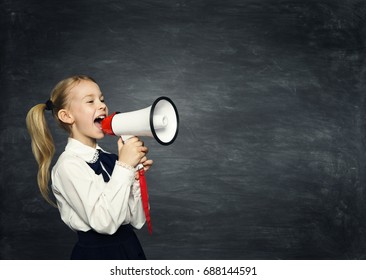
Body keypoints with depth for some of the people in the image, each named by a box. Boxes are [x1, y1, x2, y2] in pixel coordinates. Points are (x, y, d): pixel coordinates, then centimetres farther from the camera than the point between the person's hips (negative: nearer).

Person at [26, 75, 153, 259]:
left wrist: (135, 177, -10)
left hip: (129, 248, 6)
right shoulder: (69, 165, -15)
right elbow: (105, 222, -25)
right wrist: (124, 167, -21)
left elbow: (136, 221, 3)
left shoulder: (108, 158, 2)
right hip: (96, 254, -6)